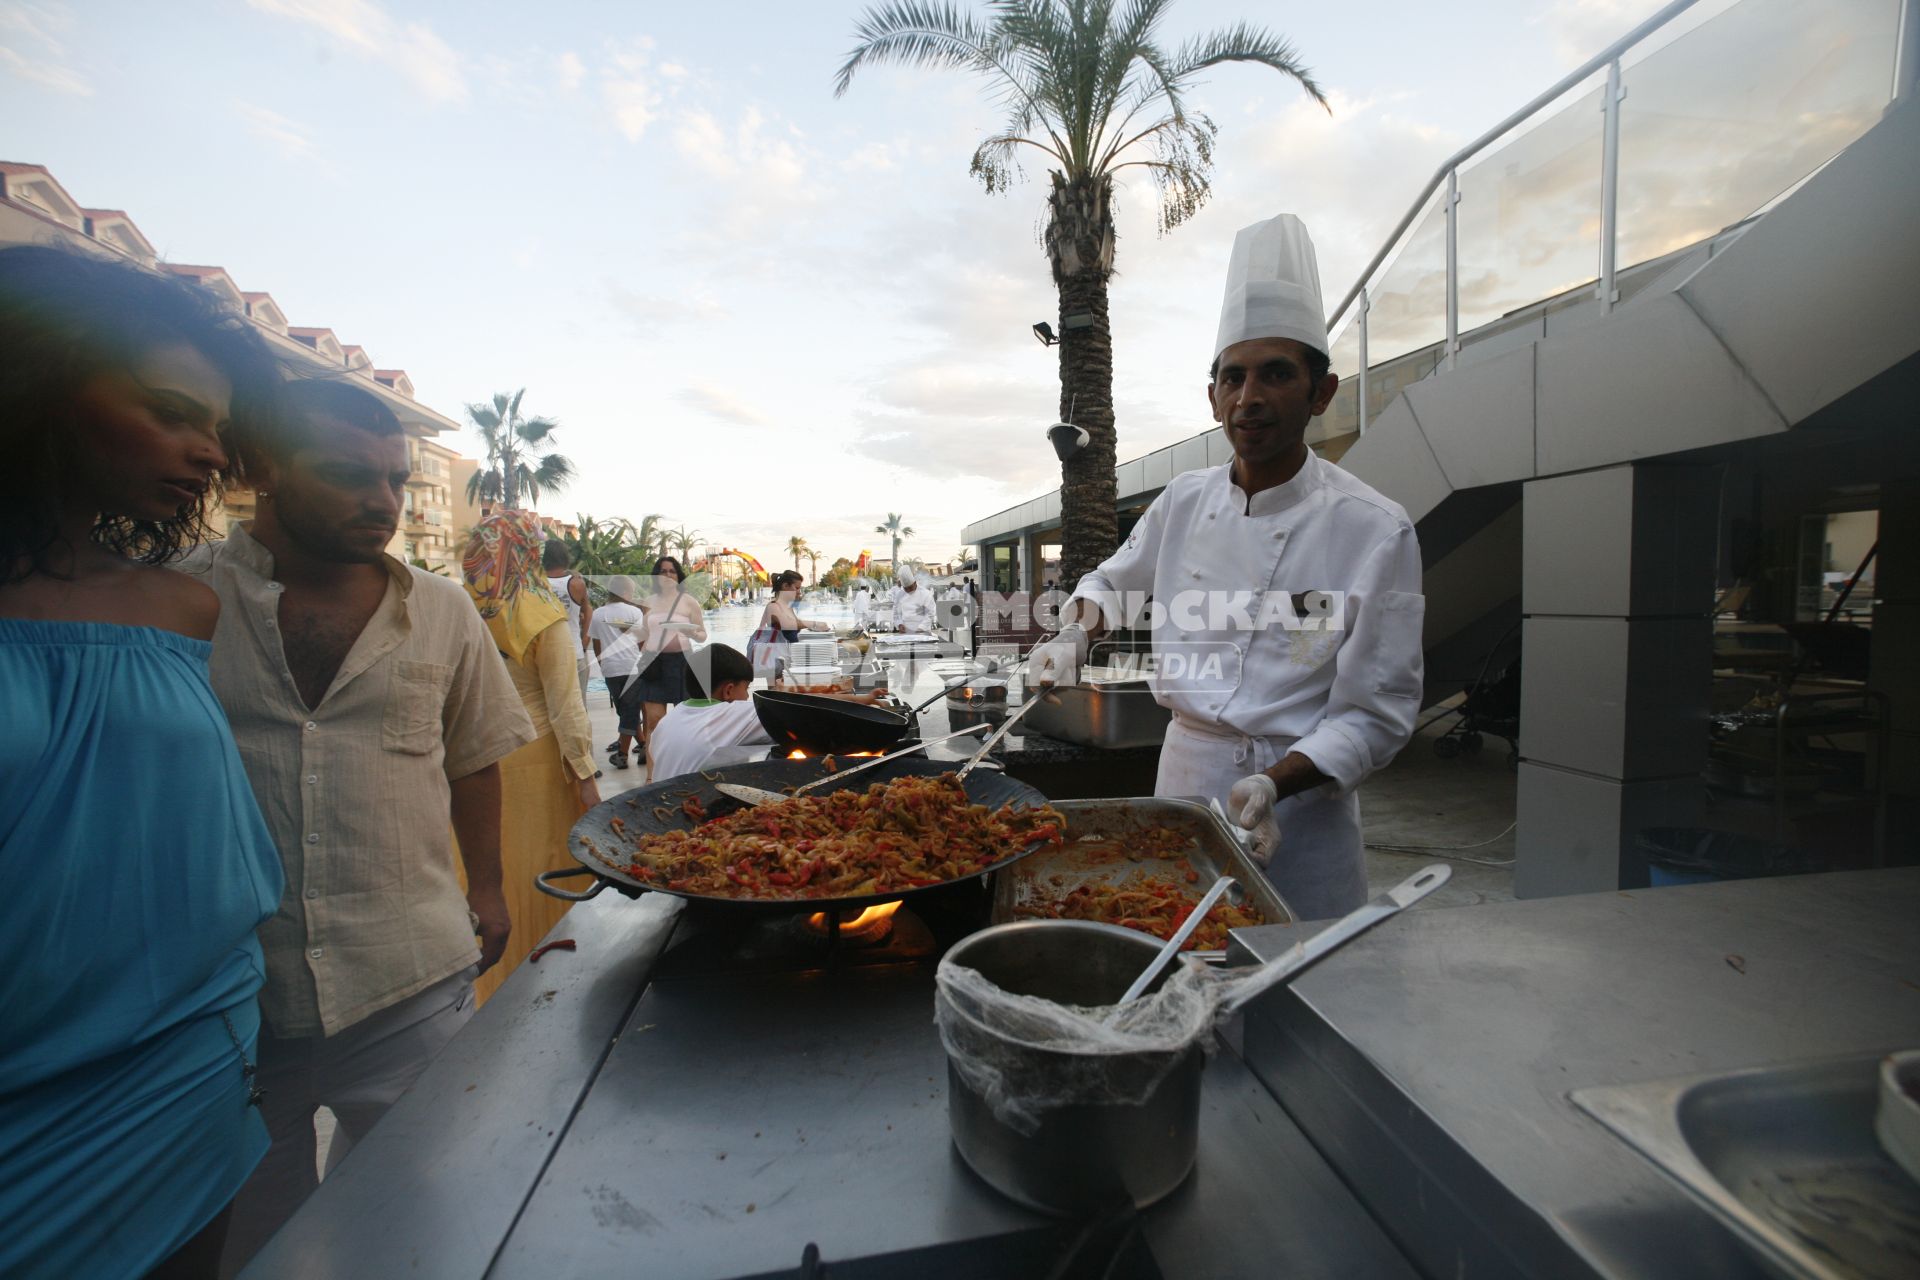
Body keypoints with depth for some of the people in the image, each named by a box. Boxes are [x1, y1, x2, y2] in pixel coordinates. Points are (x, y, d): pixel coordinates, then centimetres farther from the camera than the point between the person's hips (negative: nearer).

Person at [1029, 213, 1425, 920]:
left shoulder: (1375, 530, -13)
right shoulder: (1184, 502, -1)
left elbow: (1378, 713, -11)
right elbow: (1113, 580, 18)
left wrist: (1273, 784, -25)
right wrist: (1076, 635, -1)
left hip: (1301, 800, -3)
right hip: (1183, 772, 4)